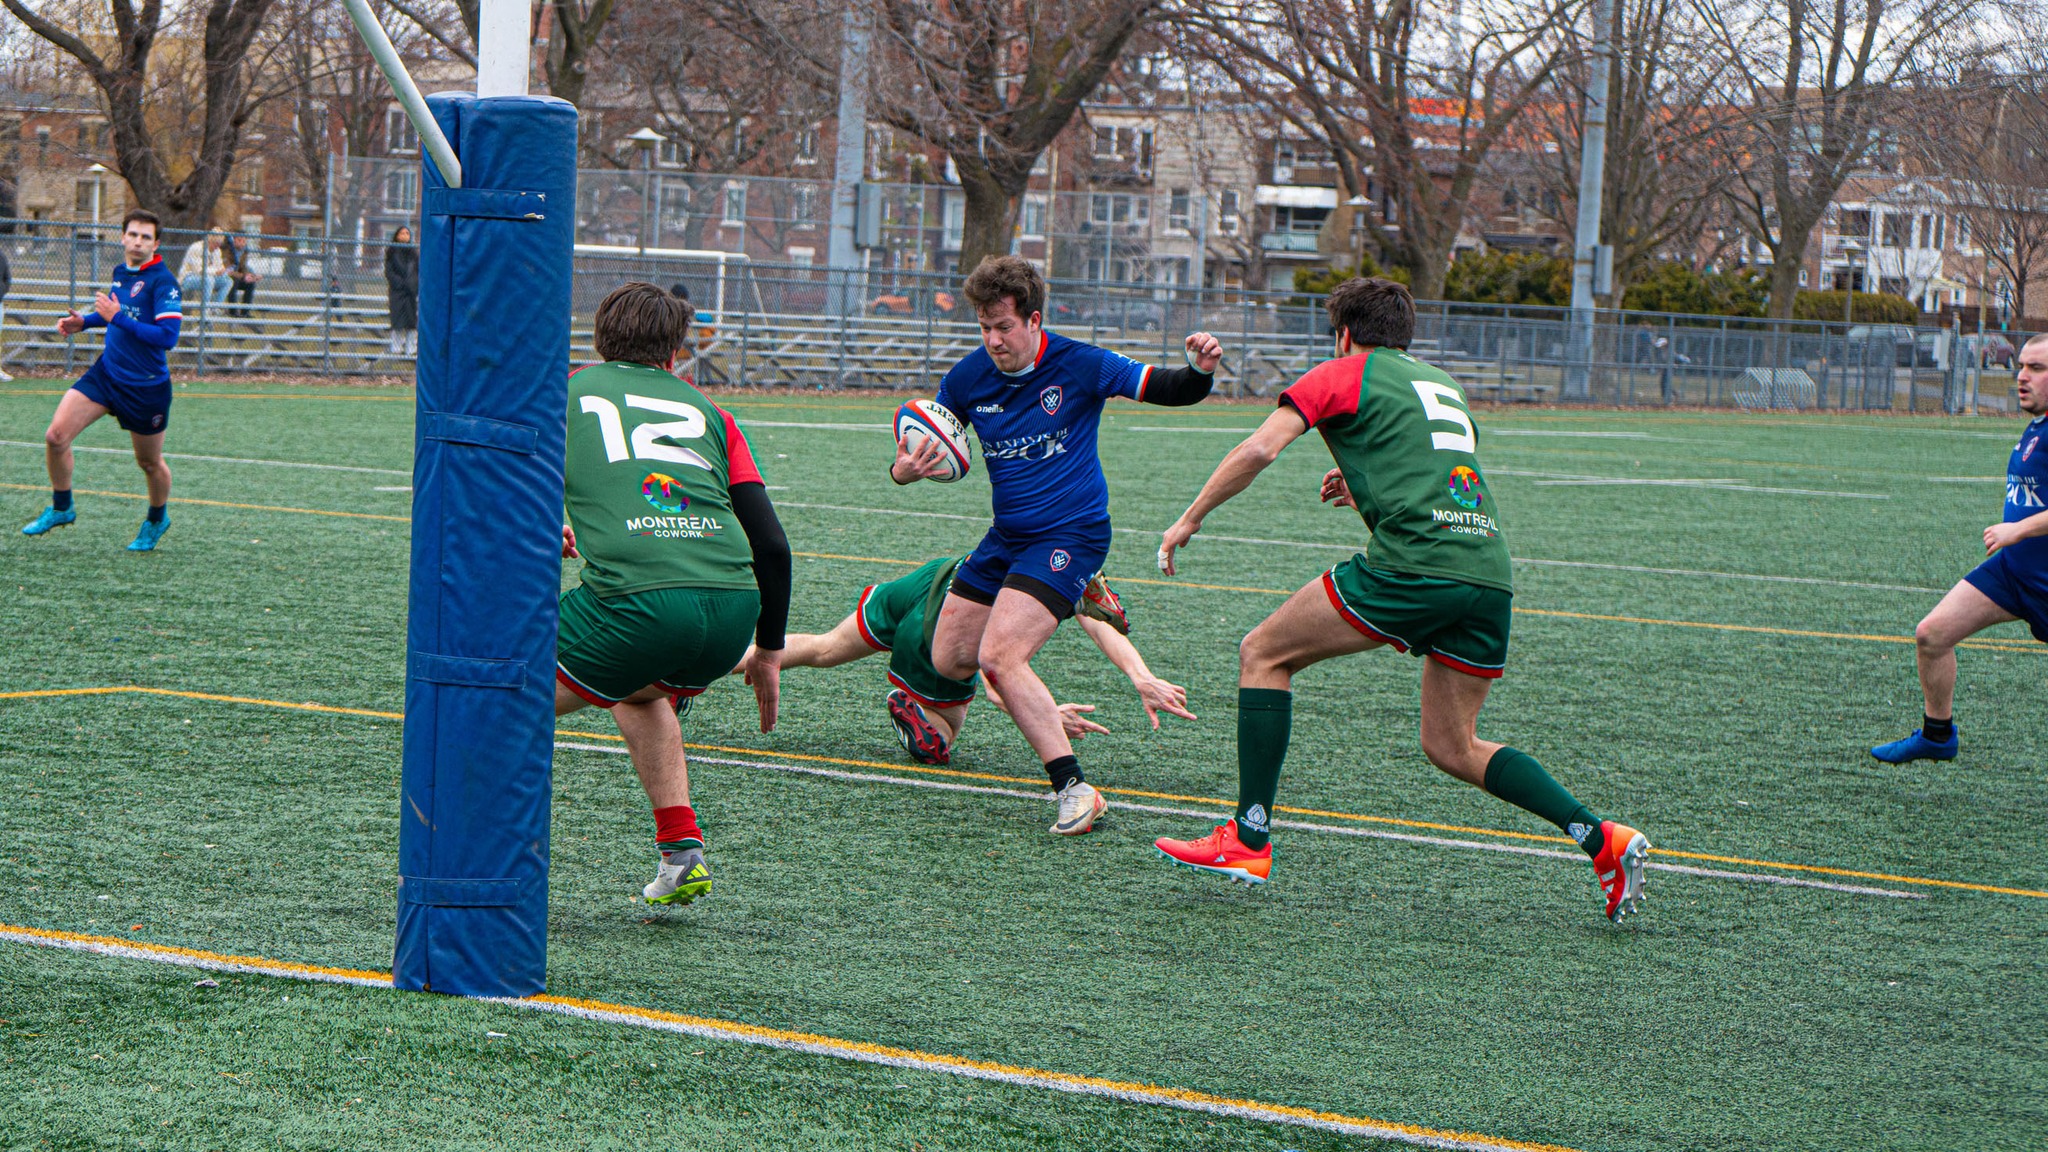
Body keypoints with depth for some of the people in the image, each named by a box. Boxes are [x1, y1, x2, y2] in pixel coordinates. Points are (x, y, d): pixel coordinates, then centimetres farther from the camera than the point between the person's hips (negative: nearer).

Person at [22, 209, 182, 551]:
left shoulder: (162, 281, -17)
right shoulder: (121, 273, 5)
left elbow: (167, 336, -26)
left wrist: (117, 318, -25)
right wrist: (85, 322, 10)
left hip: (146, 387, -6)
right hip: (107, 371, 6)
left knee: (150, 464, 11)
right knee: (55, 436, -7)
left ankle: (157, 519, 40)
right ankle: (61, 507, 13)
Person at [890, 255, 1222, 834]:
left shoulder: (1079, 365, -14)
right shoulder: (968, 378, -2)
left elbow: (1170, 391, -10)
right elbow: (929, 448, 8)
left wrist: (1200, 369, -33)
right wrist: (904, 470, -16)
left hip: (1069, 536, -7)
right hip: (1006, 538, 7)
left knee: (998, 657, -24)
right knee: (948, 659, 8)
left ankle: (1076, 789, -21)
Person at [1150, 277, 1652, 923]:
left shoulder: (1344, 374, 11)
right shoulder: (1442, 384, 30)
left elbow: (1259, 449, 0)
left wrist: (1190, 520, 10)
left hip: (1415, 565, -7)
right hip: (1489, 566, 7)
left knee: (1263, 655, 7)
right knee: (1451, 747, 18)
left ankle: (1249, 842, 0)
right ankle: (1603, 839, 5)